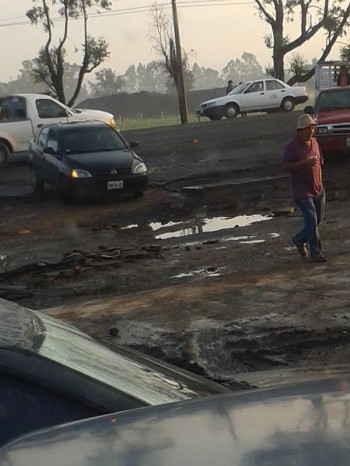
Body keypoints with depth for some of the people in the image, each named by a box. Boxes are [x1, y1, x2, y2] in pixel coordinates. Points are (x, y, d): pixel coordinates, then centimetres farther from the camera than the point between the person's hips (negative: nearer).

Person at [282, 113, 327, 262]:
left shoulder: (314, 143, 9)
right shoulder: (291, 146, -12)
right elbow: (286, 167, -19)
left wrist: (320, 184, 16)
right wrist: (305, 163, -28)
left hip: (318, 189, 7)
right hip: (302, 191, -7)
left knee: (318, 219, 14)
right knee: (312, 221, -11)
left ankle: (299, 239, 35)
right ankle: (315, 253, 0)